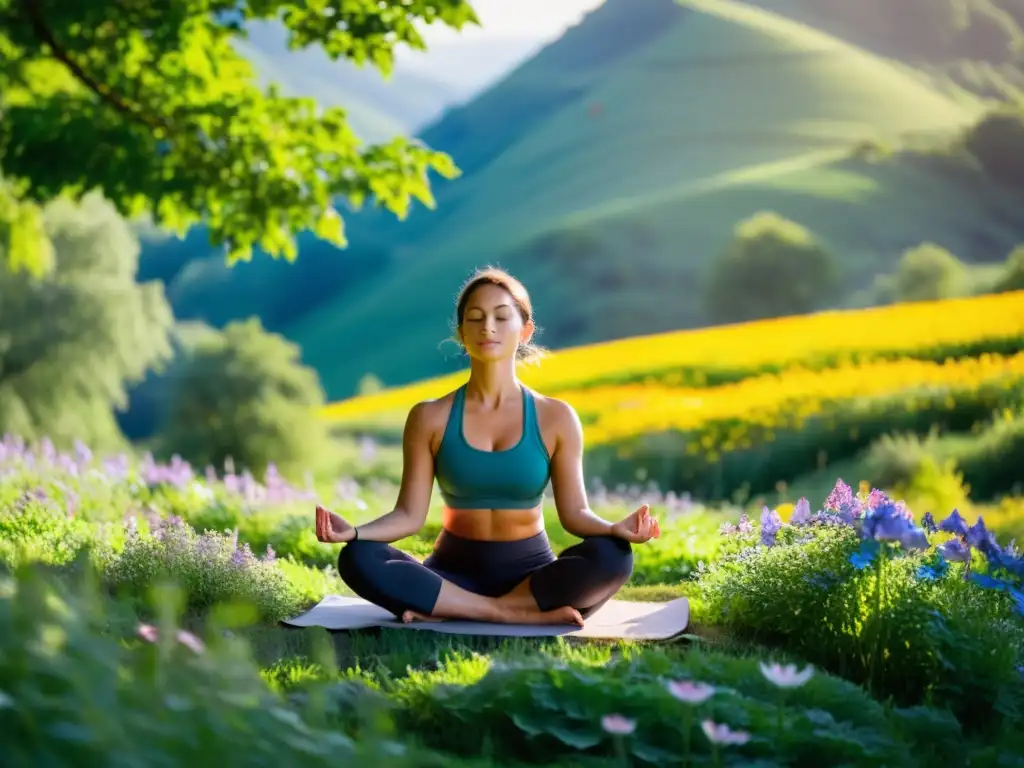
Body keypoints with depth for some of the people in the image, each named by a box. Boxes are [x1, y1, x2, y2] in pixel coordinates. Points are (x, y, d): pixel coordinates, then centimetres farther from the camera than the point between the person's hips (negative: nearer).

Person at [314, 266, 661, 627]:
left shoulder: (555, 418, 0)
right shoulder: (430, 418, 0)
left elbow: (574, 512, -3)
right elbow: (410, 514, -3)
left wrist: (614, 528, -25)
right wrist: (354, 531, -23)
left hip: (530, 573, 0)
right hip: (455, 571, 0)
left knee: (612, 556, -32)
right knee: (357, 559, -29)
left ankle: (451, 611, -27)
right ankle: (518, 614, -30)